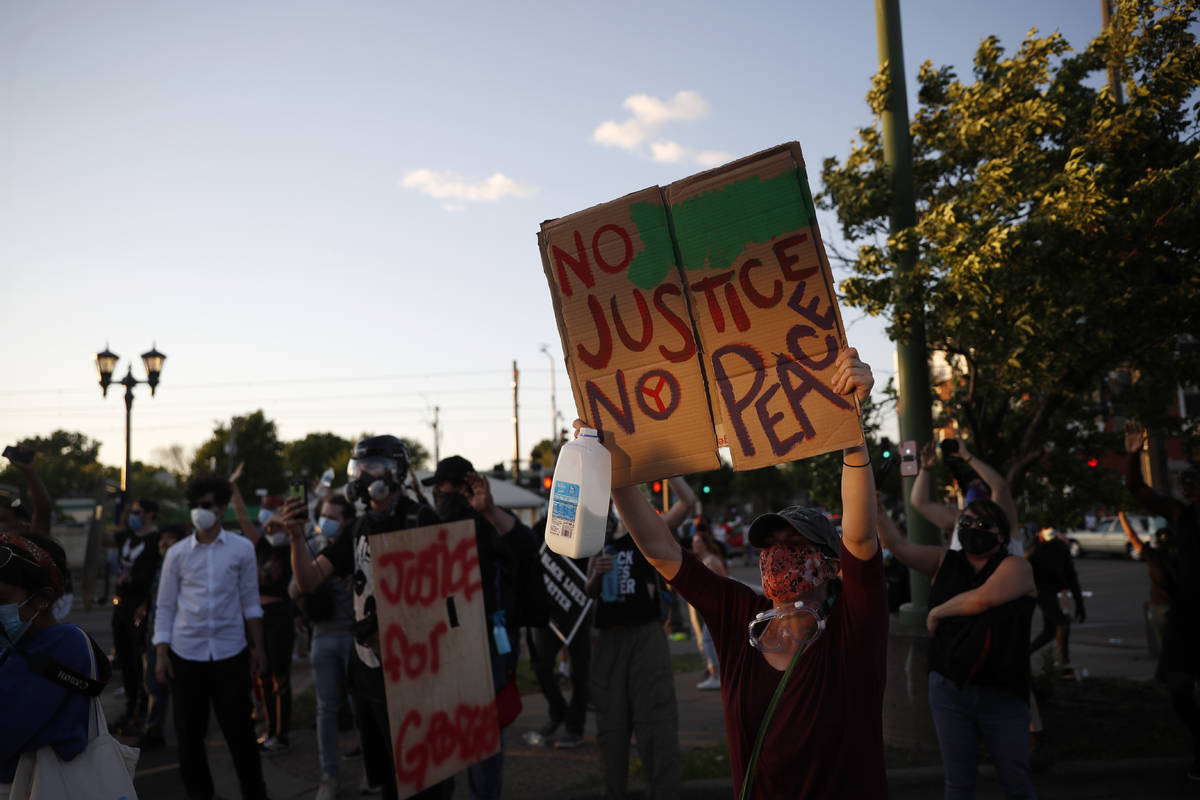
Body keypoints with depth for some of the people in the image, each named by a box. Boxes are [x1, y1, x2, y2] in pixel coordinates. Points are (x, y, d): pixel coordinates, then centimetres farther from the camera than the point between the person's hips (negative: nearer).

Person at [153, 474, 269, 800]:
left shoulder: (242, 549, 0)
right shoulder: (177, 554, 3)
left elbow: (250, 602, 4)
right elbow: (165, 607, 7)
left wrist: (258, 647, 1)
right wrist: (161, 654, 0)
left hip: (230, 651, -1)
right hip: (185, 653, 2)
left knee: (239, 731, 3)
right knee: (189, 733, 10)